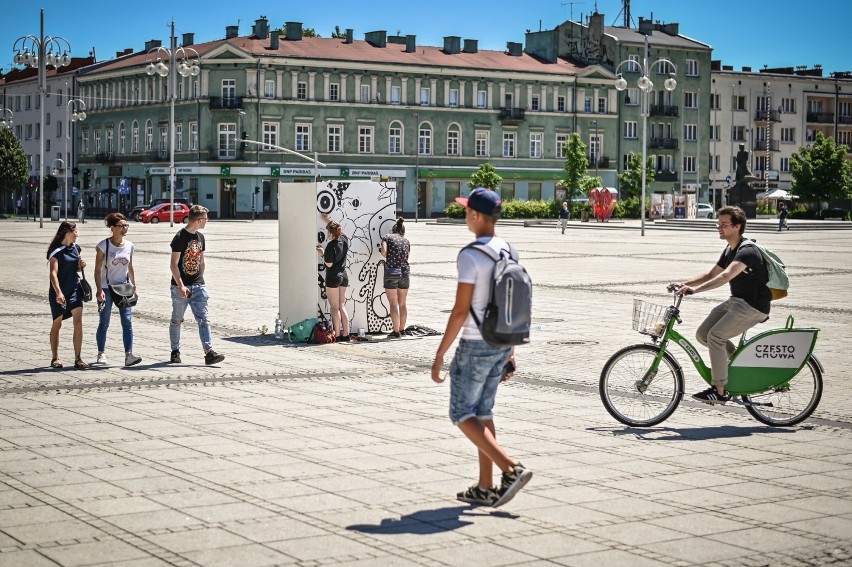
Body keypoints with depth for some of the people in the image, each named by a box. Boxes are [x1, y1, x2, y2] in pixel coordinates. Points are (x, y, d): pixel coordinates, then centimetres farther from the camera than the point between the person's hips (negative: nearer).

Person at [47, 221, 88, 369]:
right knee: (57, 324, 9)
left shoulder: (75, 247, 7)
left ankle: (78, 359, -6)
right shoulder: (56, 251, -13)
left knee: (78, 322, -8)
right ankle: (55, 358, 21)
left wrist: (81, 265, -1)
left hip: (74, 289, 5)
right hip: (59, 292, -5)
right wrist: (58, 292, -34)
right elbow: (53, 273, -22)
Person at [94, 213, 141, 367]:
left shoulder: (129, 246, 6)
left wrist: (134, 287, 10)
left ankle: (128, 355, -14)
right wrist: (99, 290, -16)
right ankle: (101, 354, 17)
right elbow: (97, 270, -8)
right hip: (107, 289, -3)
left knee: (127, 322, -8)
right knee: (104, 323, 5)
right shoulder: (103, 245, -8)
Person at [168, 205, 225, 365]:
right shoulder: (180, 237, -11)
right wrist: (181, 286, -20)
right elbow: (174, 264, -14)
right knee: (177, 320, 8)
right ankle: (175, 352, 20)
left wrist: (200, 279, 15)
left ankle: (209, 352, -12)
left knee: (204, 319, -6)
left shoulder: (200, 237, 11)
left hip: (197, 286, 6)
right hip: (181, 287, -6)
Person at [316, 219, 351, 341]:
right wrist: (328, 221, 35)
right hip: (344, 276, 7)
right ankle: (345, 334, 10)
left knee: (335, 308, -2)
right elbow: (339, 231, 25)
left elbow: (329, 264, -17)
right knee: (342, 306, 11)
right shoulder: (344, 240, 2)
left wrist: (322, 253, -3)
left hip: (333, 277, -7)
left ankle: (337, 335, -2)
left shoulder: (331, 245, -18)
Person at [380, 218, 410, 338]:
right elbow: (406, 256, 10)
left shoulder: (387, 237, 2)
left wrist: (387, 256, 8)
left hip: (391, 271, -4)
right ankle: (402, 329, 22)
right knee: (402, 304, 16)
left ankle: (396, 331, -4)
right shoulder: (406, 241, 13)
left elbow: (383, 251, -13)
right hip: (405, 272, 4)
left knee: (393, 304, -1)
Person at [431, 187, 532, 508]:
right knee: (482, 413, 15)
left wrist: (439, 355, -14)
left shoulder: (470, 256, -18)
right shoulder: (508, 251, 8)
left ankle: (511, 468, -10)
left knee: (462, 414, 2)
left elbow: (460, 311, -19)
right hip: (501, 345, 8)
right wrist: (510, 351, 19)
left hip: (475, 346, -8)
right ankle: (486, 488, 16)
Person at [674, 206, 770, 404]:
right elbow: (711, 274, 19)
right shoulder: (730, 250, 11)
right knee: (702, 335, 1)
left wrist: (695, 289, -43)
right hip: (735, 300, 10)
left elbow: (725, 276, -36)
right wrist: (685, 284, 5)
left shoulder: (747, 252, -21)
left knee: (715, 336, -23)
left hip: (754, 306, -10)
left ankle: (719, 391, -16)